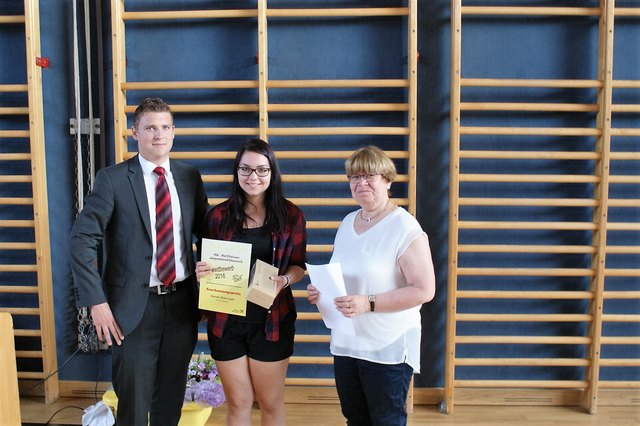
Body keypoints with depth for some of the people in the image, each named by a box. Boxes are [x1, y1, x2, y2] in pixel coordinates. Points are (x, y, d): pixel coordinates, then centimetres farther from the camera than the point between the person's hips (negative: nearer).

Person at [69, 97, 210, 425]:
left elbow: (205, 231, 13)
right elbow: (82, 240, -10)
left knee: (171, 398, 17)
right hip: (135, 306, -3)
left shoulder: (190, 177, 6)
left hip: (181, 302, 4)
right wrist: (96, 301, -16)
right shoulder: (113, 179, -6)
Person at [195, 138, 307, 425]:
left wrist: (285, 279, -17)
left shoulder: (291, 216, -3)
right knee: (238, 402, 13)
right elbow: (207, 263, 7)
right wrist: (202, 271, -15)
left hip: (271, 319, 0)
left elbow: (298, 264, 4)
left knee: (271, 402, 14)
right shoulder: (219, 215, -1)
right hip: (226, 319, 1)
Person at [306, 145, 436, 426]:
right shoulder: (347, 223, 9)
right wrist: (321, 290, 0)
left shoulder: (405, 228, -14)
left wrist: (369, 304, -25)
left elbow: (424, 290, -19)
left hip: (388, 348, -7)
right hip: (345, 341, 7)